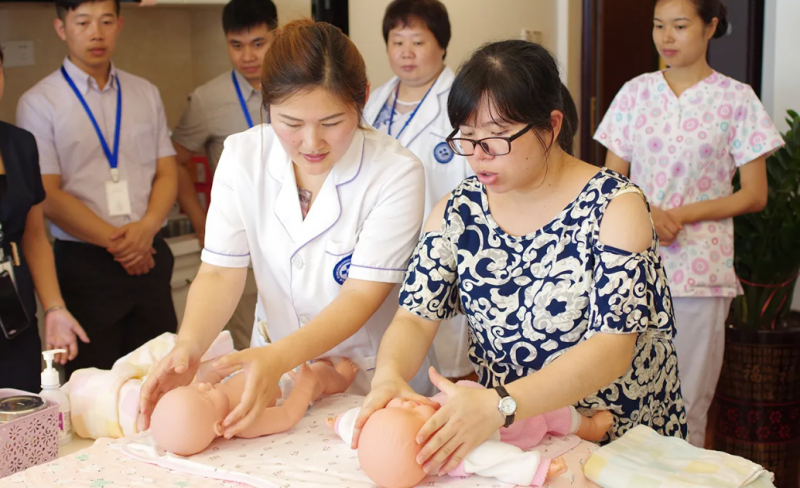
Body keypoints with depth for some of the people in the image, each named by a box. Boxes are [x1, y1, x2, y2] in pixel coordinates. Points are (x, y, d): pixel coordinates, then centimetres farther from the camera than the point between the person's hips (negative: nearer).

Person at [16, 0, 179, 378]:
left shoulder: (146, 95, 12)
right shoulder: (39, 103, -1)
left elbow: (167, 173, 10)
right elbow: (48, 196, -7)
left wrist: (147, 227, -9)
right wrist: (113, 241, -13)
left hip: (150, 256, 4)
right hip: (84, 262, -3)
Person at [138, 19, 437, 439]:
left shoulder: (396, 173, -17)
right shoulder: (242, 157, -6)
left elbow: (361, 295, -20)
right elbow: (221, 272, -8)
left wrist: (281, 356, -36)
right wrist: (189, 346, -28)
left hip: (374, 378, -6)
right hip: (276, 370, 6)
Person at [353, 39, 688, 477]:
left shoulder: (614, 207, -17)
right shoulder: (457, 213, -3)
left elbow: (612, 347, -26)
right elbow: (415, 318, -6)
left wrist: (501, 405, -40)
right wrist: (389, 376, -30)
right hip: (505, 440, 0)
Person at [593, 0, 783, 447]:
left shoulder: (736, 100, 1)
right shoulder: (635, 93, 8)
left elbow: (754, 195, 1)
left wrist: (680, 214, -11)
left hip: (700, 270, -2)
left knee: (687, 406, 1)